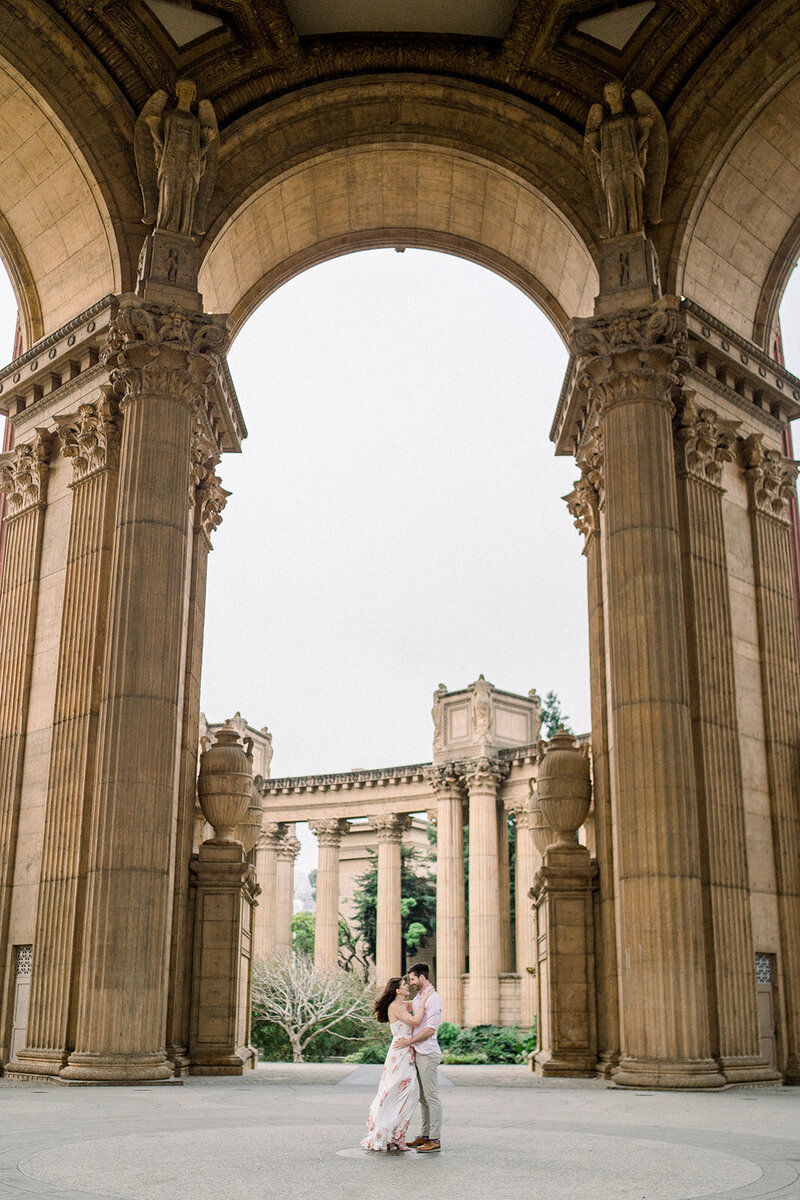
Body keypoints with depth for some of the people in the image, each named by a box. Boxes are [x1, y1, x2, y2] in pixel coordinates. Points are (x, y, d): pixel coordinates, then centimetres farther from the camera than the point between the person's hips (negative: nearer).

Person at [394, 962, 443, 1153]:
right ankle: (425, 1135, 19)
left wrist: (408, 1041, -16)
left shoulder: (433, 999, -14)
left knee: (431, 1096, -6)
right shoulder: (418, 997, 16)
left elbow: (430, 1029, -18)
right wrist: (410, 1041, 8)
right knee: (423, 1097, 13)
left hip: (428, 1054, -9)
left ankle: (435, 1140, -4)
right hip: (417, 1052, 9)